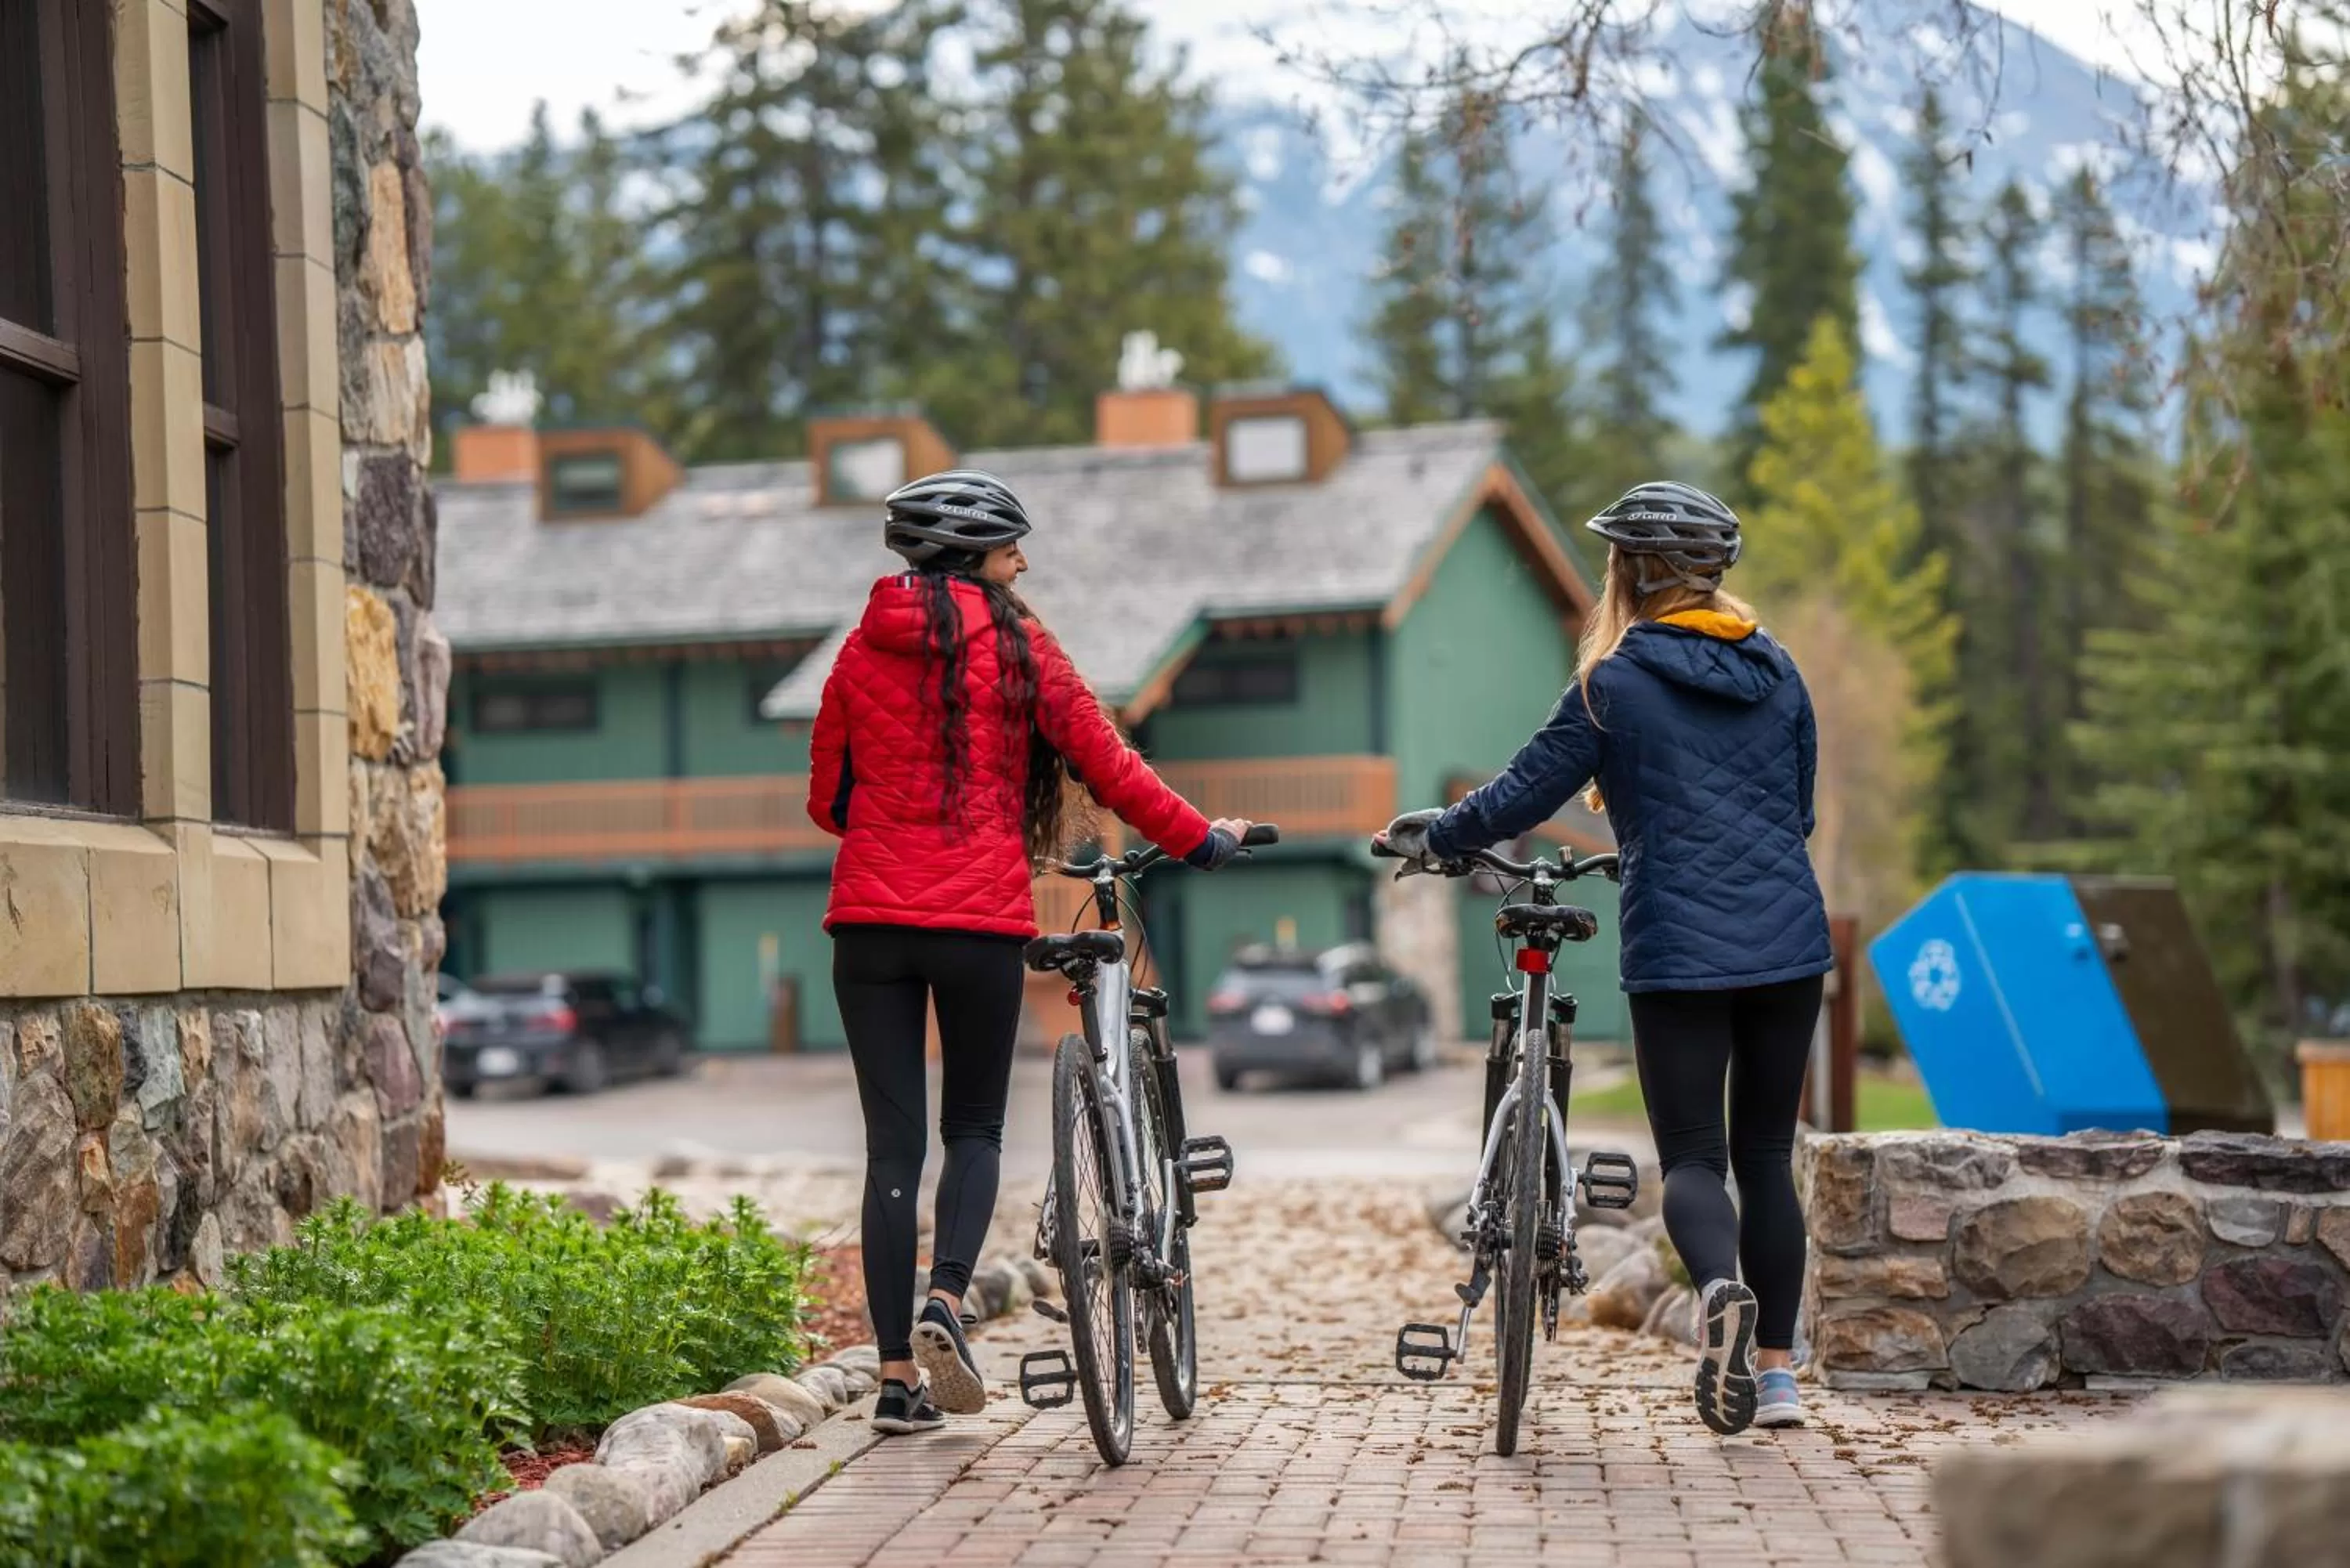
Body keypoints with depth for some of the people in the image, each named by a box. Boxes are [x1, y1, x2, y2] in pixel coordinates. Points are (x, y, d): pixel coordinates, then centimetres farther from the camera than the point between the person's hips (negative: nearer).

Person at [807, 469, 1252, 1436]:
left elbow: (826, 798, 13)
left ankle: (897, 1375, 3)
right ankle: (945, 1303, -11)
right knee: (975, 1126, 14)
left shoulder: (863, 649, 8)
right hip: (981, 919, -2)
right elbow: (1105, 765, 0)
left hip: (872, 919, 2)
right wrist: (1200, 841, 12)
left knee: (892, 1142, 5)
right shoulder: (1013, 643, -1)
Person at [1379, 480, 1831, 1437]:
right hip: (1789, 943, 4)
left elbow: (1522, 797, -2)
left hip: (1679, 951, -4)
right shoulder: (1777, 670, 10)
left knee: (1692, 1155, 1)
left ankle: (1720, 1288, -29)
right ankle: (1777, 1370, 12)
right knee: (1766, 1152, 13)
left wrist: (1433, 836, 15)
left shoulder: (1615, 683, -6)